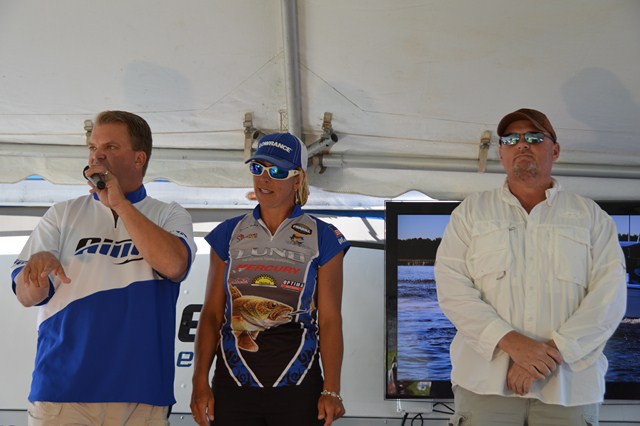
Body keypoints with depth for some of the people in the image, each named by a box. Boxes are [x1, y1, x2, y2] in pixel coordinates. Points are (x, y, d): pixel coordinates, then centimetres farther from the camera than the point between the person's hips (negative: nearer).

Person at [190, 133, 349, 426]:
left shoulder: (321, 238, 2)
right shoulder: (229, 234, 8)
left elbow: (329, 319, -1)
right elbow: (211, 314, 6)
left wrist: (332, 391, -7)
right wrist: (200, 381, -1)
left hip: (298, 386, -1)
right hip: (233, 386, 2)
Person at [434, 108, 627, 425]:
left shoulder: (590, 216, 10)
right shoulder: (471, 211, 10)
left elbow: (610, 293, -1)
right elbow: (451, 285, -1)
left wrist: (554, 350, -14)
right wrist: (511, 341, -15)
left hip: (570, 385, 1)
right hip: (486, 381, 0)